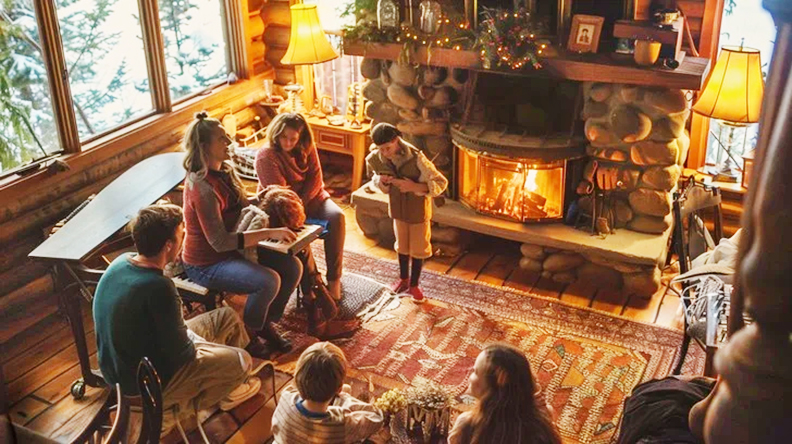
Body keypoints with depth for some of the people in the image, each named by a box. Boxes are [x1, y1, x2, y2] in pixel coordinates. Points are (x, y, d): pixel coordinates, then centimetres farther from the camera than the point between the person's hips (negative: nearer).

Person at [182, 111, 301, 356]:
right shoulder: (201, 187, -27)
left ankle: (266, 323, 15)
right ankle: (248, 334, 1)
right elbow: (220, 242, -30)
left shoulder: (225, 170, 1)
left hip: (233, 250, 9)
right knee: (268, 281, -28)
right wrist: (269, 233, -31)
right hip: (206, 263, -9)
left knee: (293, 266, -4)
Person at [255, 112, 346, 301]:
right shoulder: (266, 156, -17)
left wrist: (302, 203, -16)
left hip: (310, 196, 5)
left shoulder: (307, 148, -2)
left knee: (336, 216, -23)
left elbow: (315, 178, -4)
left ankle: (334, 278, -18)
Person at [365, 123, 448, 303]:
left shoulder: (416, 158, -31)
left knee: (418, 248, 11)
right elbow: (375, 179, 4)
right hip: (397, 207, 3)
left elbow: (441, 183, -24)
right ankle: (403, 279, 42)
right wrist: (381, 181, -20)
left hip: (418, 208, -3)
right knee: (402, 245, 21)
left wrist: (414, 187, -35)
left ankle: (414, 284, 30)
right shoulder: (375, 159, -18)